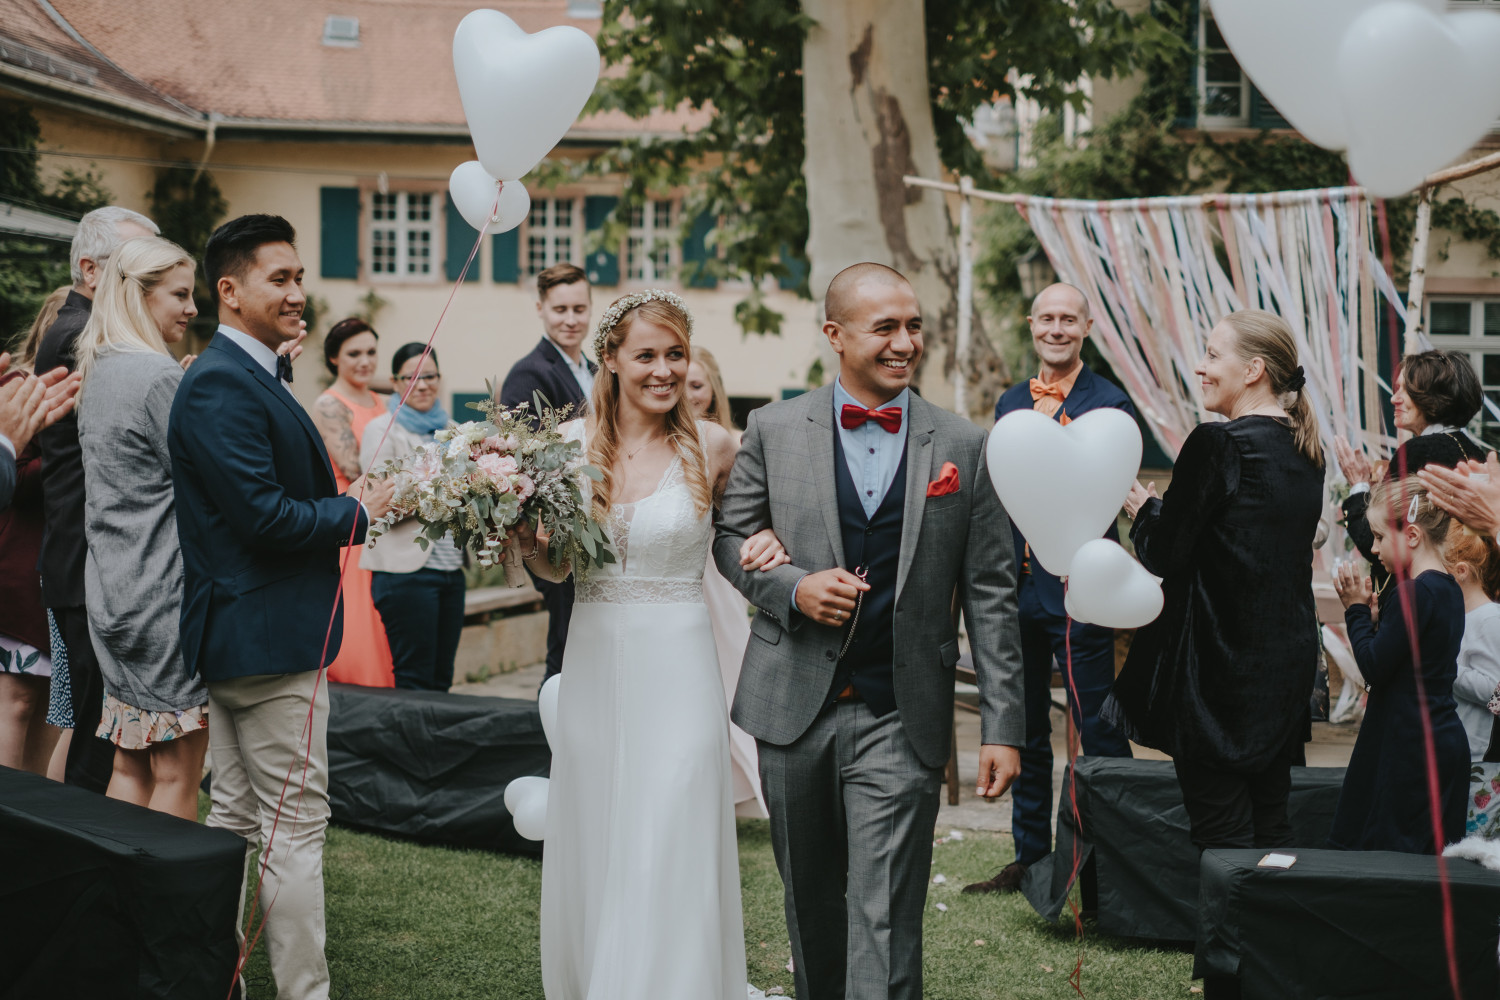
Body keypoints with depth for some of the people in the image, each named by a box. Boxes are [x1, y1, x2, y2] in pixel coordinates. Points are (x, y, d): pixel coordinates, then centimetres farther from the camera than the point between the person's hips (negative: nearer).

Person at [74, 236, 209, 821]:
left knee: (131, 766, 12)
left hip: (114, 592, 9)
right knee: (177, 772, -2)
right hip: (166, 590, -9)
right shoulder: (159, 375, -14)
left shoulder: (98, 372, 14)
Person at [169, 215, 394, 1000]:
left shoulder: (250, 376, 14)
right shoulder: (221, 385, -19)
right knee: (295, 826, -3)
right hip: (269, 635, -11)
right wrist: (356, 512, -11)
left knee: (236, 818, 17)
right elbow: (264, 516, -24)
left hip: (239, 634, 11)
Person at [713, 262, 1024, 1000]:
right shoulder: (774, 430, 2)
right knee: (809, 901, 17)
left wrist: (1003, 725, -4)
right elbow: (731, 537, 10)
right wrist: (791, 586, -12)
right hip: (794, 711, 2)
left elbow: (990, 594, 1)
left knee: (885, 926, -7)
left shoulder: (962, 446, 1)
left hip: (900, 722, -2)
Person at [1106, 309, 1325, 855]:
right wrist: (1166, 507, 18)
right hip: (1290, 660, 8)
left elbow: (1164, 553, -13)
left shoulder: (1216, 445, -16)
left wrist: (1143, 508, 6)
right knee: (1270, 826, 16)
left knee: (1221, 836, -1)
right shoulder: (1305, 451, 9)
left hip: (1220, 664, -8)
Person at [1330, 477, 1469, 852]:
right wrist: (1370, 611, 5)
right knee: (1431, 865, 11)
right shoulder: (1450, 589, 12)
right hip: (1447, 742, 10)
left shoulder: (1414, 592, -18)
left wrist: (1357, 609, -5)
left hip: (1411, 747, -10)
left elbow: (1374, 666, -16)